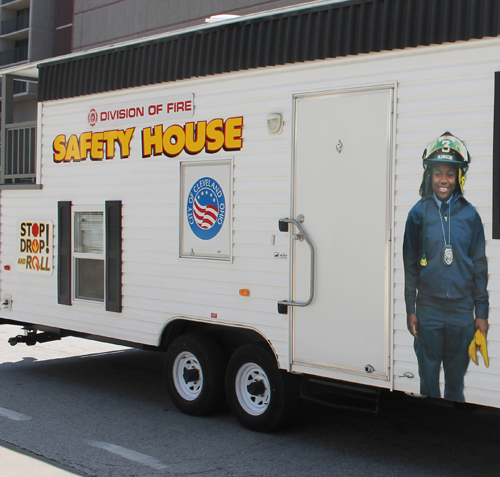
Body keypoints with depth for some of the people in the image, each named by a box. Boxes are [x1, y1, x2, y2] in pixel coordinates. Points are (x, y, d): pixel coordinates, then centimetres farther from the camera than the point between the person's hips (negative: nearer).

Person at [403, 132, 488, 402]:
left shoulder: (469, 215, 2)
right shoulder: (419, 214, 0)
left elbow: (479, 266, 6)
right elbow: (410, 265, 4)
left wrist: (482, 313, 4)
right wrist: (410, 310, 2)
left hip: (462, 311, 1)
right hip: (428, 311, -1)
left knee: (456, 379, 10)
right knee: (428, 377, 7)